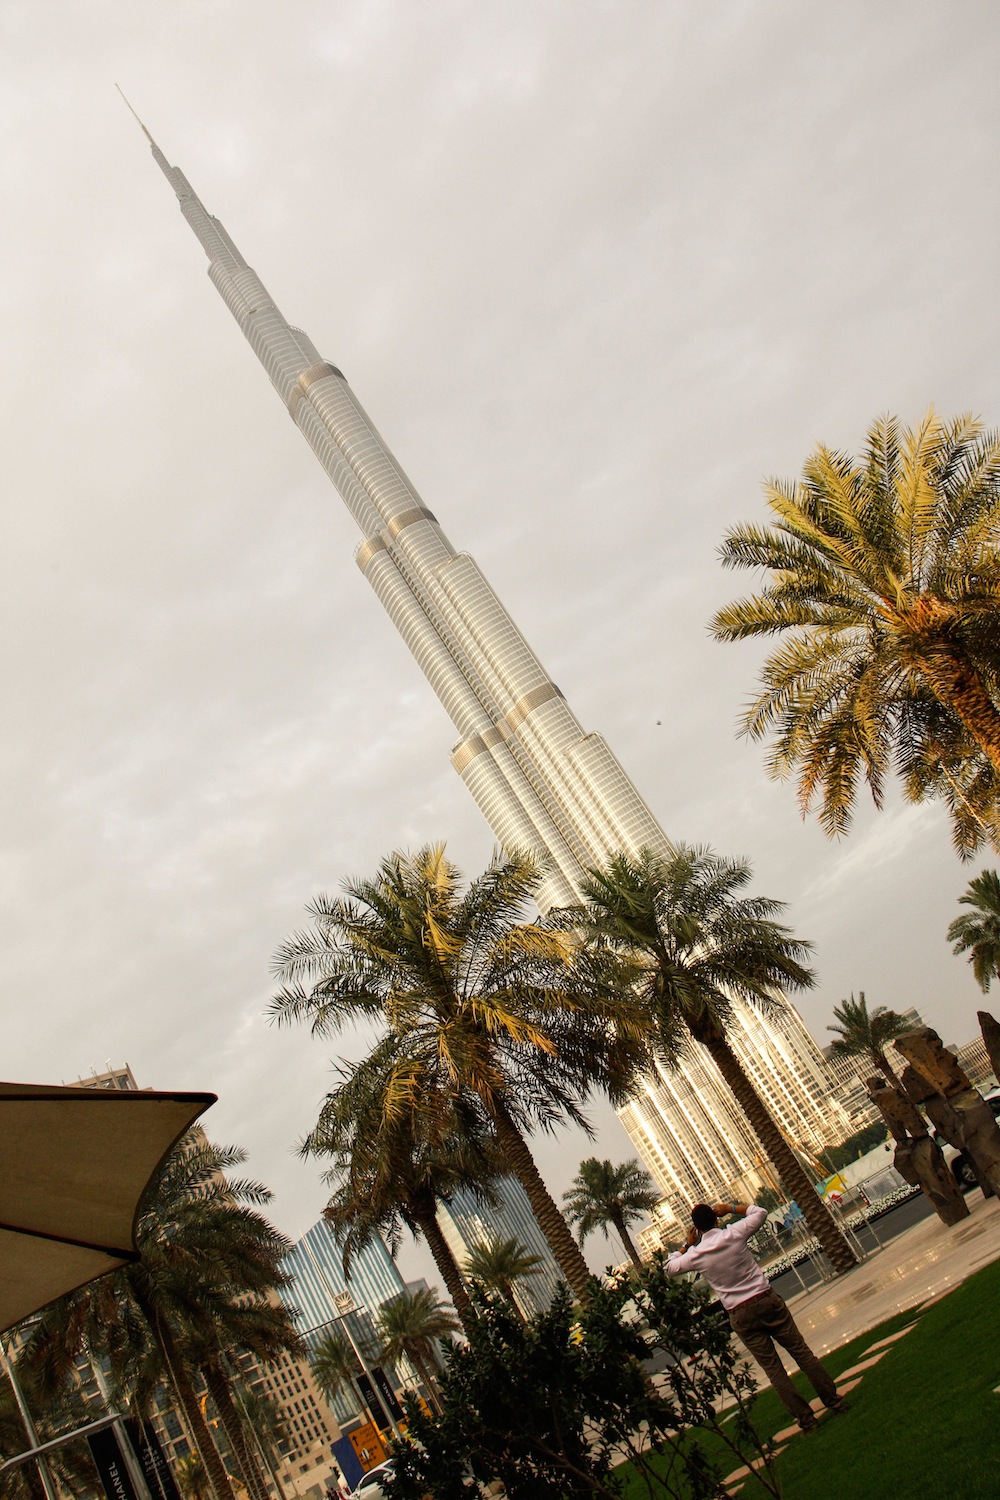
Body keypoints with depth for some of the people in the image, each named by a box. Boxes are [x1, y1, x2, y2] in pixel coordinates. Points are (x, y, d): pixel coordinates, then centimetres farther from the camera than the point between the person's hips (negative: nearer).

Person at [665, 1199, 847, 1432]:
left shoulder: (696, 1254, -6)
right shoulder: (733, 1234, -7)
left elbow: (670, 1266, 14)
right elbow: (760, 1212, 10)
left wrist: (688, 1244, 17)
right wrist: (730, 1208, 12)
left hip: (740, 1315, -1)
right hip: (767, 1299, 1)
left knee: (773, 1369, 8)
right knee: (801, 1352, 12)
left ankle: (805, 1418, 11)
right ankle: (833, 1400, 18)